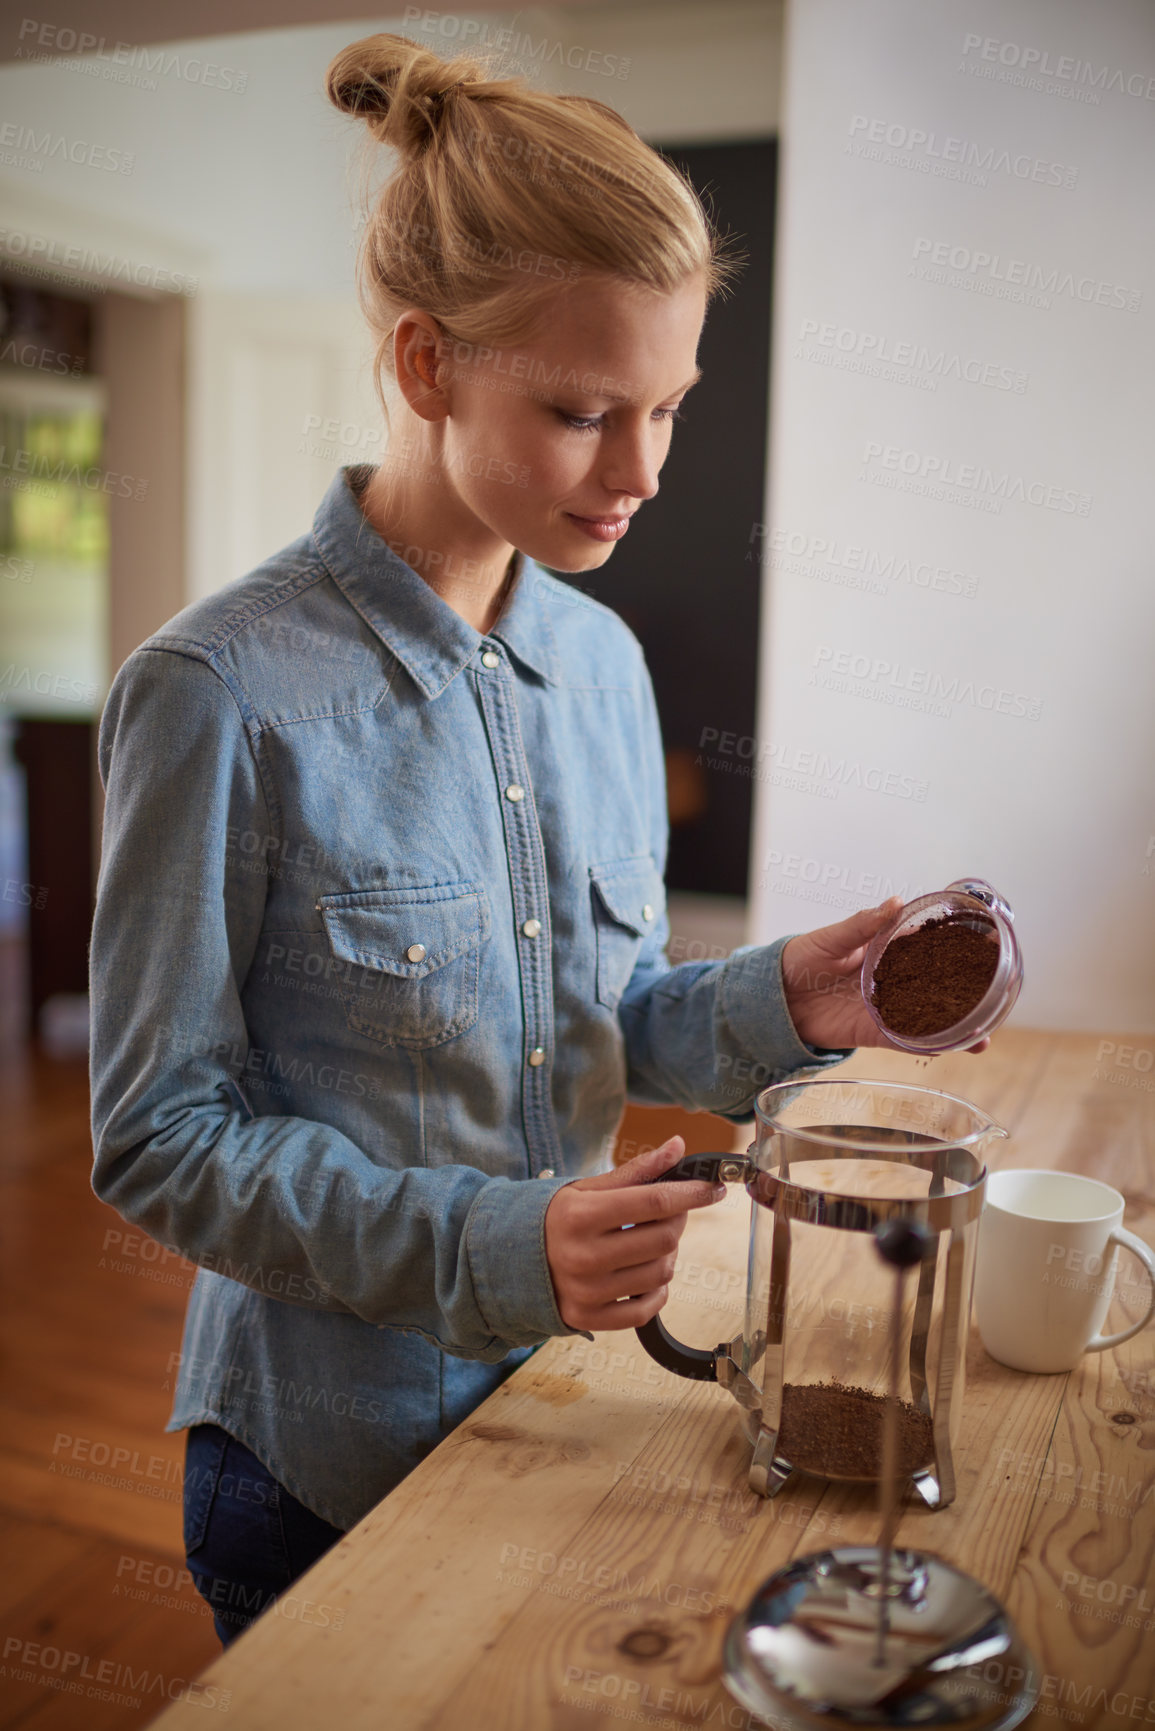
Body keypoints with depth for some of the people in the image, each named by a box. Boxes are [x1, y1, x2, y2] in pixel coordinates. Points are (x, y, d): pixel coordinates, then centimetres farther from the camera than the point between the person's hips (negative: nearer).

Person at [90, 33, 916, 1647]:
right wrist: (485, 1245, -27)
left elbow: (608, 1017, 6)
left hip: (561, 1402, 6)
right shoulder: (223, 694, -21)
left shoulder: (605, 665, -1)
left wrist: (773, 1001, -13)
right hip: (324, 1454, -5)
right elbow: (158, 1139, -16)